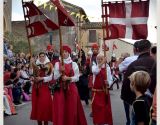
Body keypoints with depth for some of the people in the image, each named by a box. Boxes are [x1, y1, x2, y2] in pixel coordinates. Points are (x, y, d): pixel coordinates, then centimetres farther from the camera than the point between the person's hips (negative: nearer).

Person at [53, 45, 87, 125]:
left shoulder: (74, 64, 4)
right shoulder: (57, 64, 6)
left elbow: (77, 77, 0)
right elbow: (55, 77, -1)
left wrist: (68, 78, -15)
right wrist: (60, 72, -17)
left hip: (71, 89, 0)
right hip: (60, 89, 0)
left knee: (72, 110, 1)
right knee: (60, 110, -2)